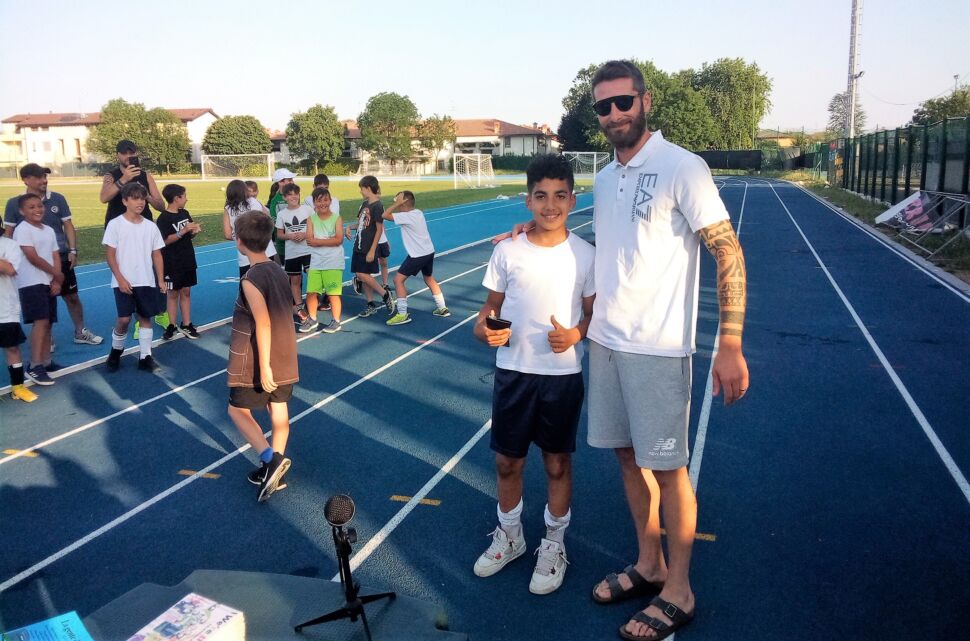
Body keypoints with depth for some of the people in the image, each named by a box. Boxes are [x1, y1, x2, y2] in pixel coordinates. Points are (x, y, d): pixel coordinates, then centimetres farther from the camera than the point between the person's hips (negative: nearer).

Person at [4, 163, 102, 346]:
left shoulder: (58, 199, -1)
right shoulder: (14, 204, -3)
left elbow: (68, 226, 4)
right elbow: (8, 233, 3)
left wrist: (73, 250, -4)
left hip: (61, 258, 1)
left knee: (72, 296, 8)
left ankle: (80, 332, 23)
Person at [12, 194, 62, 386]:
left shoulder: (49, 230, 14)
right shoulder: (22, 229, -8)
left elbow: (56, 256, 10)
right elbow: (33, 258, -14)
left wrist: (56, 281, -3)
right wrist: (57, 274, -7)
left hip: (49, 282, 7)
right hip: (31, 283, -7)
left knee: (47, 323, 8)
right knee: (40, 321, -16)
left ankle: (45, 362, 16)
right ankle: (35, 367, -14)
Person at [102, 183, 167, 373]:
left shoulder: (151, 226, 5)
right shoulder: (115, 224, -5)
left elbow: (157, 255, 8)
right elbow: (110, 255, -5)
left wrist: (161, 281, 3)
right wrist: (121, 279, -12)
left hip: (146, 282, 3)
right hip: (124, 282, -3)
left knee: (145, 317, 7)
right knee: (124, 319, -7)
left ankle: (145, 357, 15)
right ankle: (116, 351, 20)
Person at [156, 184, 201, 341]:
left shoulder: (185, 213, 7)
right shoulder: (163, 218, -14)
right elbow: (165, 241, -21)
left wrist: (194, 230, -6)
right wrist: (183, 231, -26)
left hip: (188, 260, 6)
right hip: (172, 263, -6)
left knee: (186, 292, 10)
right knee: (173, 293, 4)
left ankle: (186, 325, 16)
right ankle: (172, 326, 14)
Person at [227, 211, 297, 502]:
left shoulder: (251, 280, -20)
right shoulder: (279, 271, 4)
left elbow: (263, 324, -25)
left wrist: (264, 366, -23)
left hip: (259, 363, -7)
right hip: (285, 358, 7)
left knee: (238, 410, 8)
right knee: (279, 410, 13)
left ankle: (271, 459, -7)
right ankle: (276, 468, 22)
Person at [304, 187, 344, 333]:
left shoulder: (336, 218, -2)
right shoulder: (311, 219, 4)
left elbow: (339, 240, -13)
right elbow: (310, 240, -7)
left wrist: (318, 241, -12)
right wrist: (329, 240, -13)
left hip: (333, 263, -3)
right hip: (315, 263, 3)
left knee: (333, 293, 0)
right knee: (311, 292, 6)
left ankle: (336, 321, 14)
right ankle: (312, 319, 25)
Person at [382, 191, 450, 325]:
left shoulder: (407, 216, -18)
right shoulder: (418, 212, 7)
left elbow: (385, 215, -21)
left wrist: (396, 203, -14)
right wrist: (398, 204, 5)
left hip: (417, 255, -9)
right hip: (429, 251, 9)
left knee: (398, 279, -4)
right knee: (429, 278, 27)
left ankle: (402, 314, -6)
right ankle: (442, 308, 34)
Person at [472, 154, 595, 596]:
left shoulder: (584, 254, -5)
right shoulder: (507, 251, -2)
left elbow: (593, 313, 2)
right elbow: (492, 305, 7)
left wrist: (575, 334, -19)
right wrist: (484, 328, -14)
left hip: (563, 375, -1)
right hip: (513, 371, 2)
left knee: (557, 463, 10)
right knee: (507, 461, 12)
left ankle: (554, 545, 32)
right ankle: (509, 537, 37)